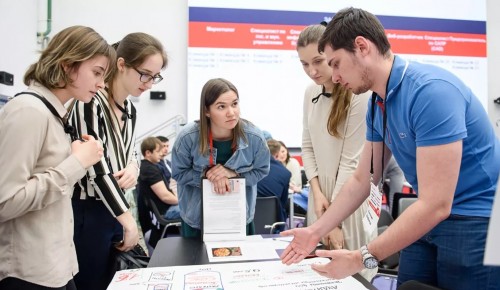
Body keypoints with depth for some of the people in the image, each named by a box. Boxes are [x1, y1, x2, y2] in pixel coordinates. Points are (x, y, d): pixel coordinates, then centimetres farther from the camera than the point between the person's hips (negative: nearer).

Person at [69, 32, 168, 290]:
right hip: (89, 213, -8)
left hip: (118, 210, 8)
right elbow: (96, 167, -20)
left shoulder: (130, 110, 9)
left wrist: (133, 166, -6)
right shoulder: (91, 103, -16)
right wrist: (129, 220, -20)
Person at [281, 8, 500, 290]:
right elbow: (362, 180, 6)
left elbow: (436, 204, -28)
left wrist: (363, 258, -25)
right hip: (429, 219, 7)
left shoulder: (431, 90, -25)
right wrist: (316, 231, 3)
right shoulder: (377, 104, 1)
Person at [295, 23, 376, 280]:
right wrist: (316, 191, -6)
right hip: (321, 193, 6)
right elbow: (307, 146, 6)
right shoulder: (311, 92, 3)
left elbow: (352, 161, -18)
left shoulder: (360, 95, -17)